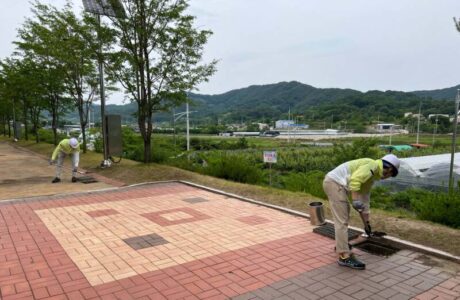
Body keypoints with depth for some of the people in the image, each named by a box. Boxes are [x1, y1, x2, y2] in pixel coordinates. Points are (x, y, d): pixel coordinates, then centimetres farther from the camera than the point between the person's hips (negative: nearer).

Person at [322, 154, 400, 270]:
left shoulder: (371, 176, 24)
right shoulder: (372, 165, -6)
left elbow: (364, 199, 27)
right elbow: (354, 180, -24)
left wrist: (366, 223, 30)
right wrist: (355, 200, -25)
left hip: (334, 183, 11)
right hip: (335, 183, -11)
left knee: (343, 216, 26)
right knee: (342, 221, -10)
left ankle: (341, 245, 39)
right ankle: (345, 256, -7)